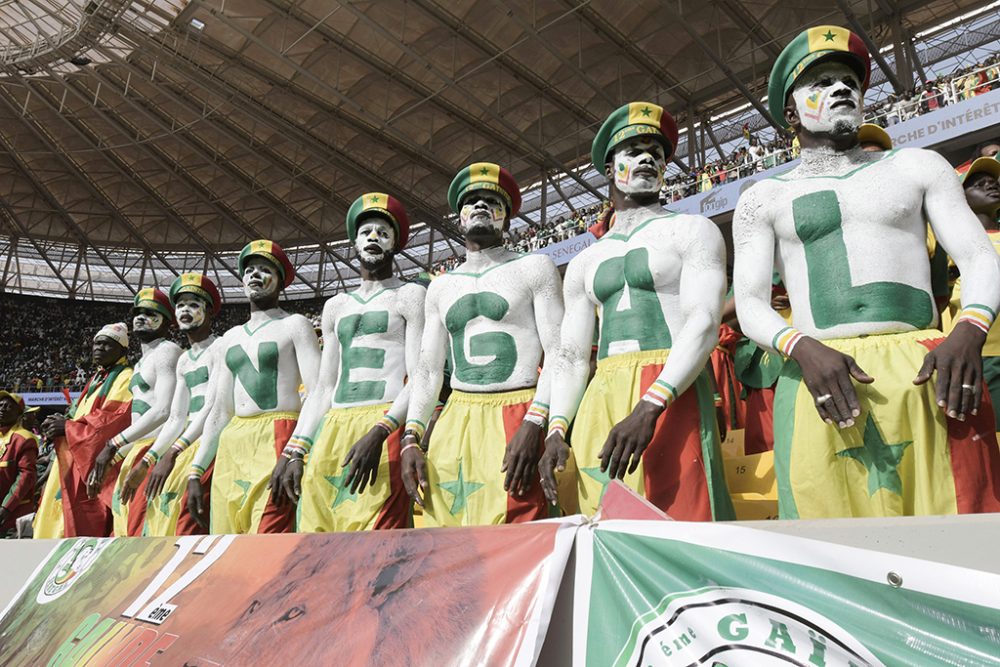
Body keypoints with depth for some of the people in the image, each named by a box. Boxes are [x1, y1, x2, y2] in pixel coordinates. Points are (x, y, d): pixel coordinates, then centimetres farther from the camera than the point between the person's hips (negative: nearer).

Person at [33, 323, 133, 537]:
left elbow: (118, 418, -18)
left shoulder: (126, 378, -5)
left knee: (84, 526, -14)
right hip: (75, 459, 10)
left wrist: (69, 426, -14)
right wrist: (62, 422, 3)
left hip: (99, 461, -10)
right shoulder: (96, 379, 24)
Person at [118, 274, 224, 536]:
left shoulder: (219, 347, -4)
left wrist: (172, 454, -22)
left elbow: (213, 406, -16)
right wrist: (145, 462, 9)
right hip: (188, 443, 8)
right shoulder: (184, 361, 20)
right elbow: (176, 419, 18)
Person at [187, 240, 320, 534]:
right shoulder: (231, 338, 22)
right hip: (231, 446, 6)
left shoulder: (294, 325, 4)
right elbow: (220, 411, 21)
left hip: (276, 443, -6)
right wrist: (195, 472, 14)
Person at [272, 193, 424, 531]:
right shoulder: (336, 307, 23)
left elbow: (420, 378, -6)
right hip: (332, 430, 6)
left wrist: (377, 434, -20)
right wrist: (295, 450, 10)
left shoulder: (410, 295, 5)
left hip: (385, 427, -5)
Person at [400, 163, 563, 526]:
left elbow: (558, 355, -4)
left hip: (517, 418, -4)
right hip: (455, 421, 4)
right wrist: (411, 438, 4)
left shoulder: (534, 267, 5)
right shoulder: (441, 287, 18)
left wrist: (533, 425, -16)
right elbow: (428, 370, 16)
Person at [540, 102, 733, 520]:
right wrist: (556, 430, -1)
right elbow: (571, 355, 15)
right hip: (600, 401, 5)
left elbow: (704, 326, -8)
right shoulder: (584, 263, 20)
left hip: (673, 397, -4)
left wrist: (649, 408, -22)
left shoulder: (691, 230, 6)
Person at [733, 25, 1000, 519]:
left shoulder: (916, 166, 18)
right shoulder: (763, 200, 14)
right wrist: (802, 348, -17)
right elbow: (750, 305, 4)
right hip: (820, 382, -1)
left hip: (927, 372, 2)